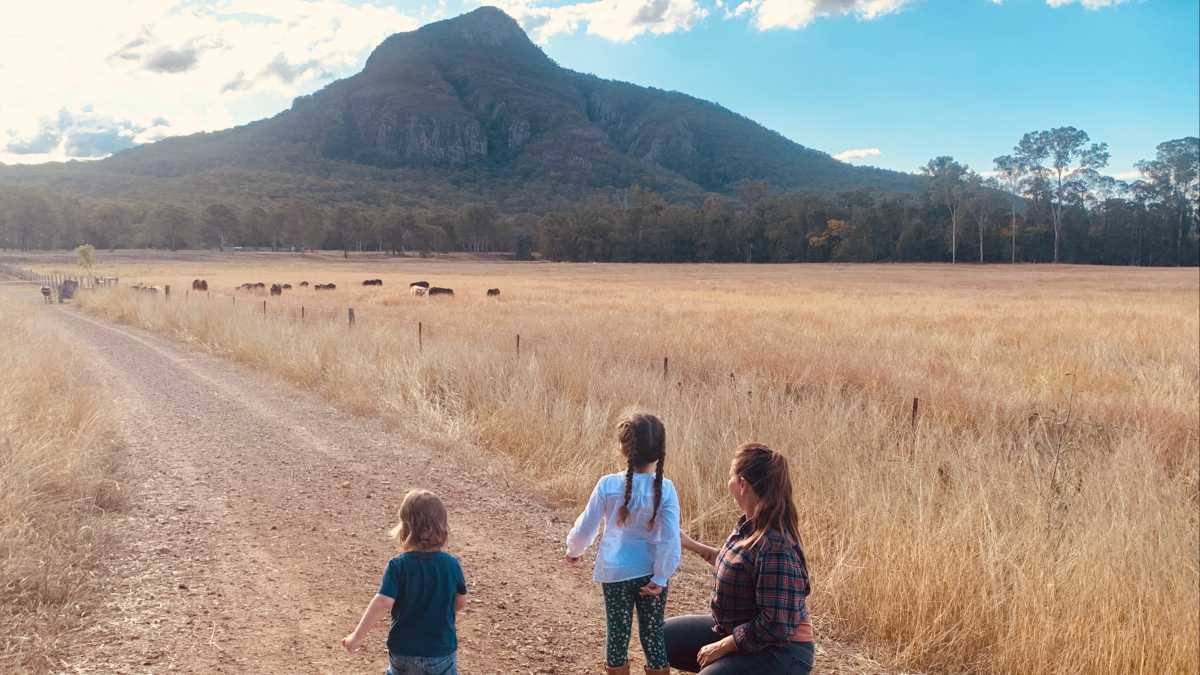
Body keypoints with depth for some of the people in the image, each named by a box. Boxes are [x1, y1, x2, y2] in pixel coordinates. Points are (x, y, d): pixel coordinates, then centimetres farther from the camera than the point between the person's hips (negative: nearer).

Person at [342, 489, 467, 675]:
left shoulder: (398, 566, -17)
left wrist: (357, 636, -16)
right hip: (442, 651, 0)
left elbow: (383, 603, -24)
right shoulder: (451, 564, -9)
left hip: (403, 651, 0)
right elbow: (460, 601, 3)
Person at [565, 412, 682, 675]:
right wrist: (660, 577, -9)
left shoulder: (608, 485, -12)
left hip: (614, 572, 0)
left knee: (617, 634, 12)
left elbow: (586, 527, -4)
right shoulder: (665, 489, -11)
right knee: (653, 636, 11)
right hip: (649, 573, 0)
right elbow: (671, 538, -15)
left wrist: (573, 550, 15)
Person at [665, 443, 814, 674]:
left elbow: (776, 625, -27)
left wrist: (722, 647, -18)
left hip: (779, 651, -9)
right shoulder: (749, 525, -1)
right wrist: (693, 546, 22)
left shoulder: (776, 546, -29)